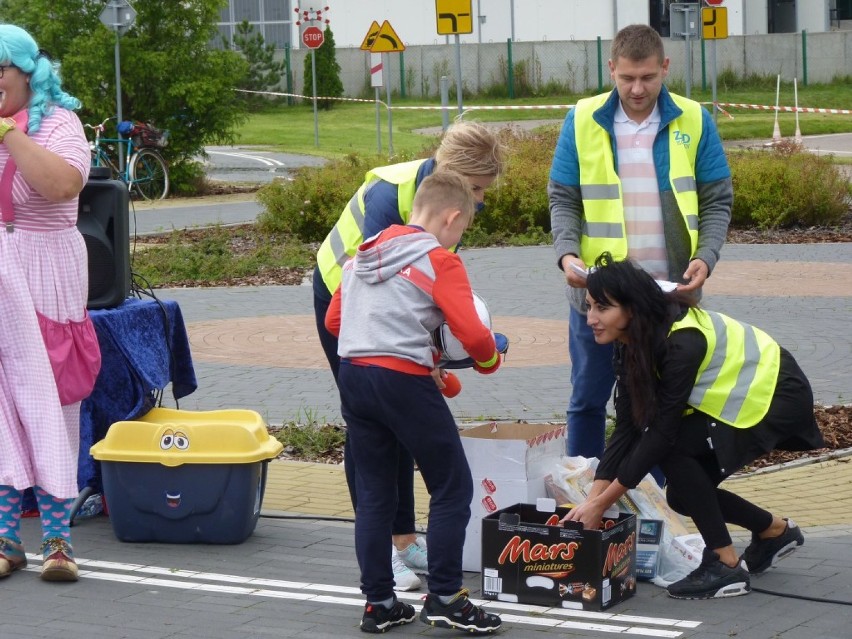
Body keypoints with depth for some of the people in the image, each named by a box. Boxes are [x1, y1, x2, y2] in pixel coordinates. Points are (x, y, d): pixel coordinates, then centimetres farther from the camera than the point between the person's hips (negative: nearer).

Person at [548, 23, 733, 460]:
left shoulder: (693, 121, -2)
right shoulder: (583, 121, -3)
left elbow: (717, 200, 2)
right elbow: (563, 199, 1)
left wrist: (706, 257, -14)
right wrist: (567, 253, -16)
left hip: (669, 293, 0)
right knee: (588, 398, 11)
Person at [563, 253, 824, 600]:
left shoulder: (682, 343, -32)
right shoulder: (631, 343, -6)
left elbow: (661, 431, -30)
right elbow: (627, 428, -7)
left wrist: (601, 504, -26)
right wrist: (591, 500, -14)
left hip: (778, 397, -9)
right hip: (741, 397, 9)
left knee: (673, 449, -24)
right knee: (683, 494, 2)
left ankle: (726, 566, -14)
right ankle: (775, 531, 26)